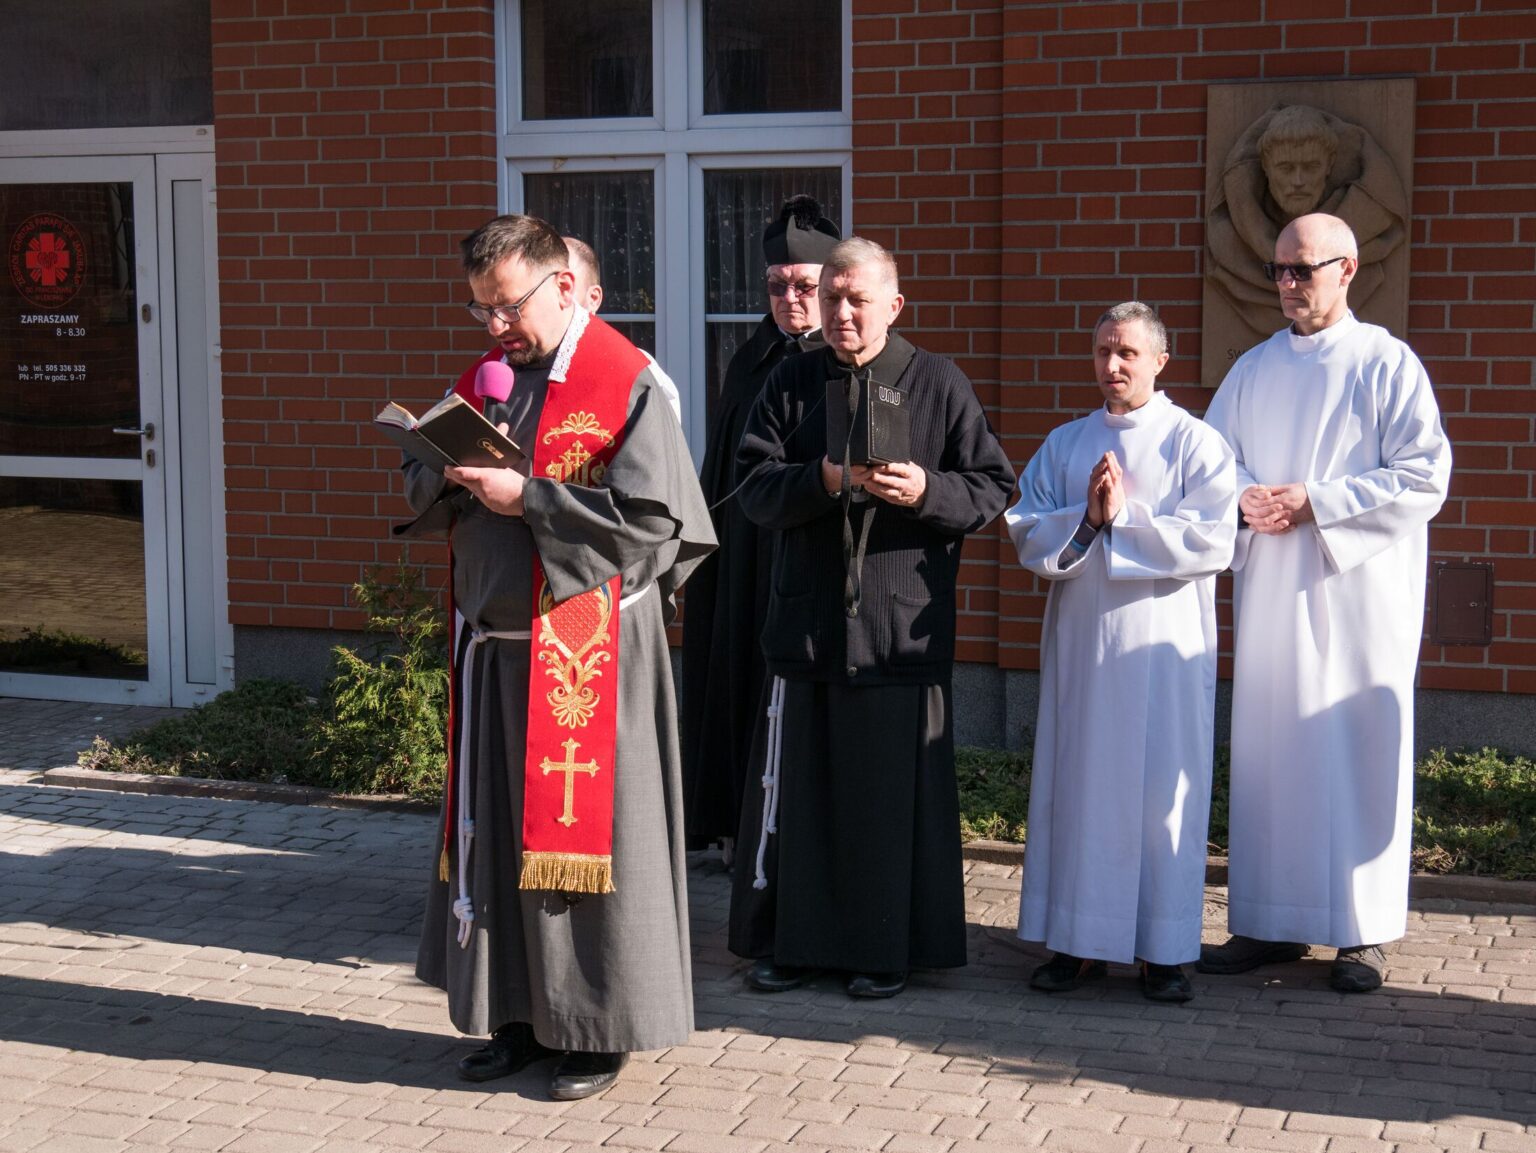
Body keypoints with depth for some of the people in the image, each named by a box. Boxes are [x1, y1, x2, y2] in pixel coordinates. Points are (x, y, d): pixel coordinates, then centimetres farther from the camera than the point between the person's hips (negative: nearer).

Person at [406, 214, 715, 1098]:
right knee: (499, 832, 12)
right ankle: (523, 1013, 25)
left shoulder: (625, 384, -10)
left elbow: (649, 518, -18)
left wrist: (526, 498, -18)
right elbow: (422, 486, 17)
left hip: (586, 649, -7)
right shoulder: (485, 378, 12)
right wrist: (453, 471, -6)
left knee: (584, 830, 2)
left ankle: (600, 1027, 15)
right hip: (495, 644, 7)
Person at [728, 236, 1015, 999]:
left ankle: (889, 949, 15)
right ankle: (790, 939, 19)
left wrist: (925, 491, -18)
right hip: (807, 620, 2)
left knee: (895, 791, 2)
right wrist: (822, 480, -18)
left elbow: (992, 487, 0)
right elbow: (754, 486, 0)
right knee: (795, 784, 6)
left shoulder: (938, 383, 2)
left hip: (902, 628, -2)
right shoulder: (793, 383, 8)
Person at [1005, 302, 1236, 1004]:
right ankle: (1079, 942, 15)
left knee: (1162, 790, 0)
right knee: (1076, 785, 6)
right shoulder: (1063, 445, 11)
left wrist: (1122, 517, -14)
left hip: (1163, 644, -4)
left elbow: (1211, 542, -12)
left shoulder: (1196, 443, 0)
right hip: (1079, 642, 4)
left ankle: (1164, 950, 9)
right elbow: (1028, 537, 3)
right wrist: (1087, 518, -13)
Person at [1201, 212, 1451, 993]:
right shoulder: (1252, 370, 12)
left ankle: (1361, 931, 6)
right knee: (1266, 752, 5)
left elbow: (1424, 478, -9)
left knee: (1358, 752, -2)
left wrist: (1316, 502, -16)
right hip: (1269, 592, 5)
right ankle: (1268, 922, 13)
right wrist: (1244, 497, -9)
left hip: (1357, 591, -4)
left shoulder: (1388, 364, -3)